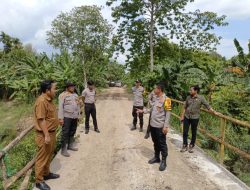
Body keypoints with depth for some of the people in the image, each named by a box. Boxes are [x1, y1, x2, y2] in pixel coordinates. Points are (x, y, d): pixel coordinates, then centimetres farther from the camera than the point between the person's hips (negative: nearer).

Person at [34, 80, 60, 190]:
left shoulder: (49, 100, 7)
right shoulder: (41, 101, -23)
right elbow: (41, 120, -26)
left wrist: (58, 120, 26)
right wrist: (46, 135, -25)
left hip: (51, 133, 10)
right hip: (44, 135, -10)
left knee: (49, 156, 22)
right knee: (42, 157, 4)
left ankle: (46, 173, 38)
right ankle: (39, 181, 18)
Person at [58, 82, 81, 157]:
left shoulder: (75, 95, 14)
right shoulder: (63, 95, -6)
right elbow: (60, 107, -11)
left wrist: (78, 115, 15)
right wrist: (61, 118, -16)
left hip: (74, 117, 6)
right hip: (67, 117, -6)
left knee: (72, 132, 15)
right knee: (65, 133, -2)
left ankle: (70, 145, 30)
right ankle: (63, 149, 6)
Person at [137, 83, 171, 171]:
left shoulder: (166, 99, -15)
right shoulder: (155, 98, 9)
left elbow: (168, 114, -16)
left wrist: (166, 126, -19)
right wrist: (143, 111, 14)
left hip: (160, 126, -8)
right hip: (153, 125, 8)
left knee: (162, 144, 5)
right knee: (155, 142, 20)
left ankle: (163, 161, 19)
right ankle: (156, 157, 36)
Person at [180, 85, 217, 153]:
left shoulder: (201, 98, -6)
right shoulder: (188, 97, 4)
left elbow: (208, 106, -7)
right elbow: (185, 107, 9)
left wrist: (214, 112, -17)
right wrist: (182, 116, 8)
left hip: (195, 118, -3)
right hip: (187, 117, 3)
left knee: (194, 133, 9)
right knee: (185, 132, 6)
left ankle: (191, 146, 25)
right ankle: (185, 146, 19)